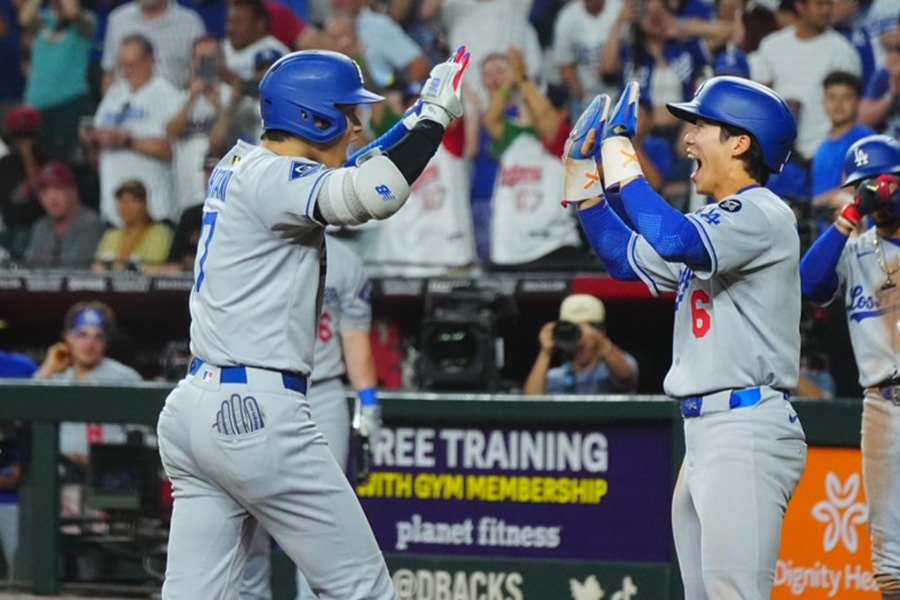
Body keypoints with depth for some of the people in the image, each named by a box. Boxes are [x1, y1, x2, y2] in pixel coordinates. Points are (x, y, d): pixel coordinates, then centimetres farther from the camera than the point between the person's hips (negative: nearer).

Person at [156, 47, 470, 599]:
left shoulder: (239, 168, 16)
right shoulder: (269, 178, -11)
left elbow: (351, 175, 29)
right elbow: (375, 194, -27)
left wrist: (422, 116, 18)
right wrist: (437, 116, -15)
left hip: (194, 409, 9)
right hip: (258, 411, -9)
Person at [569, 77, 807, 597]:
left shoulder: (763, 214, -10)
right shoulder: (715, 222, 20)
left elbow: (673, 241, -27)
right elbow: (626, 258, 29)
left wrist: (621, 155, -20)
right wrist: (584, 170, 22)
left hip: (747, 433, -10)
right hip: (704, 436, 10)